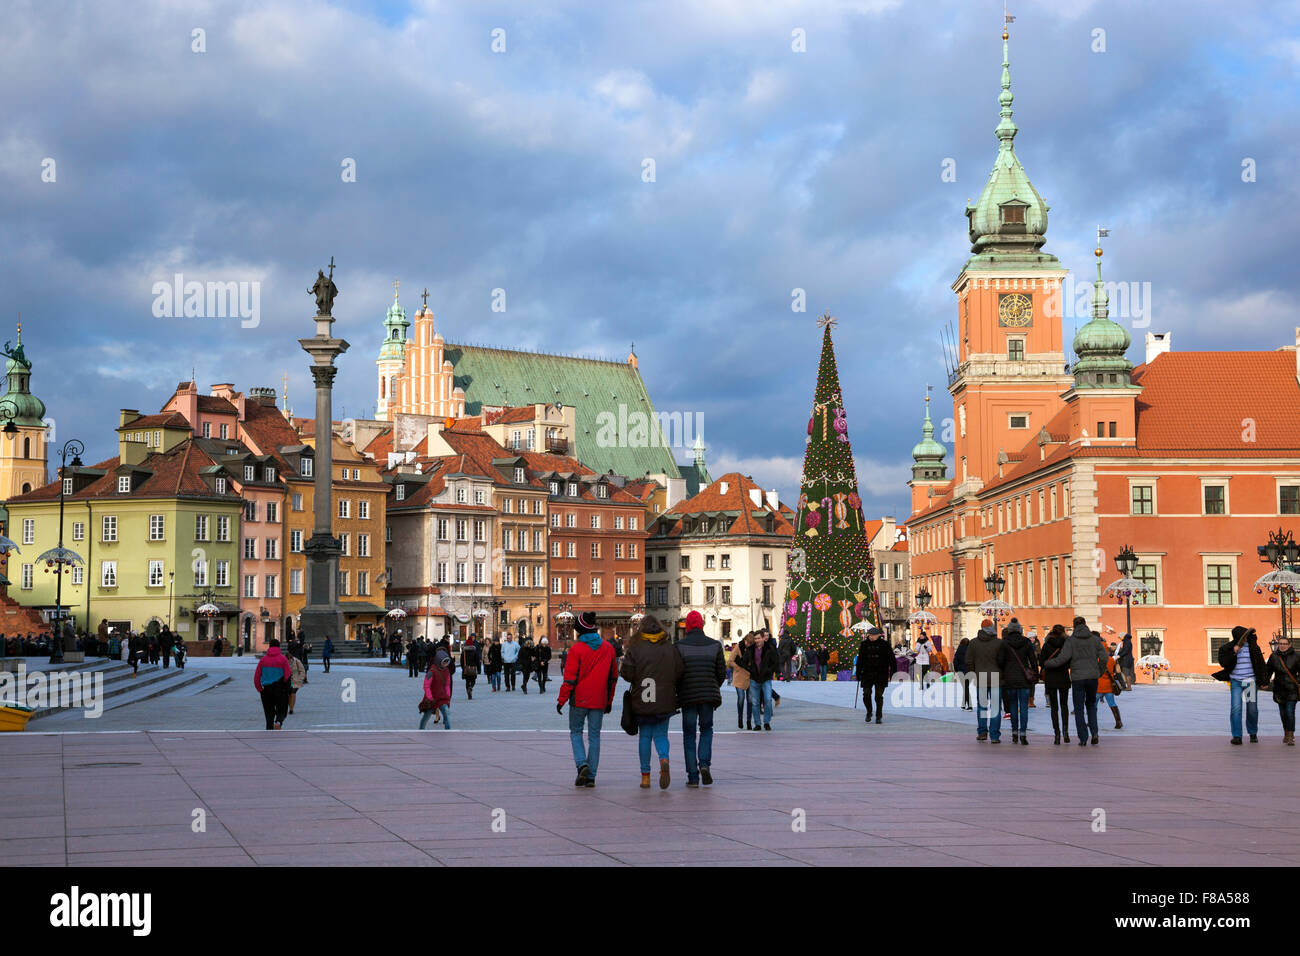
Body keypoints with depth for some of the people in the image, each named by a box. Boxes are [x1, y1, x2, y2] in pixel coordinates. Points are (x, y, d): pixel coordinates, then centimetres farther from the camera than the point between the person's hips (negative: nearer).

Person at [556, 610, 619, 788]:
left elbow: (570, 678, -12)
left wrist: (561, 700, -3)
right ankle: (591, 776, 5)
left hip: (579, 700, -4)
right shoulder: (608, 648, 6)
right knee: (594, 735, 8)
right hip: (599, 701, 4)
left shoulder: (577, 649, -11)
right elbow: (613, 676, 12)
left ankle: (582, 764, -9)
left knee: (575, 732, 13)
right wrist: (609, 701, 19)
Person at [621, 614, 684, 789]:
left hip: (641, 702, -1)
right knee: (661, 734, 11)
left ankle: (645, 776, 8)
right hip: (665, 702, 1)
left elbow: (627, 674, -10)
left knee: (644, 735, 10)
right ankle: (664, 759, -20)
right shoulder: (670, 648, 2)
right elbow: (679, 673, 1)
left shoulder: (635, 648, -6)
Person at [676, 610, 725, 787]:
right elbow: (722, 672, 3)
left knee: (689, 734, 7)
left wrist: (678, 692, 10)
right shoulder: (714, 645, 1)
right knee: (706, 729, 18)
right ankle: (704, 764, -5)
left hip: (687, 696, -1)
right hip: (709, 695, 2)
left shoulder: (680, 646, -6)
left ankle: (693, 776, 4)